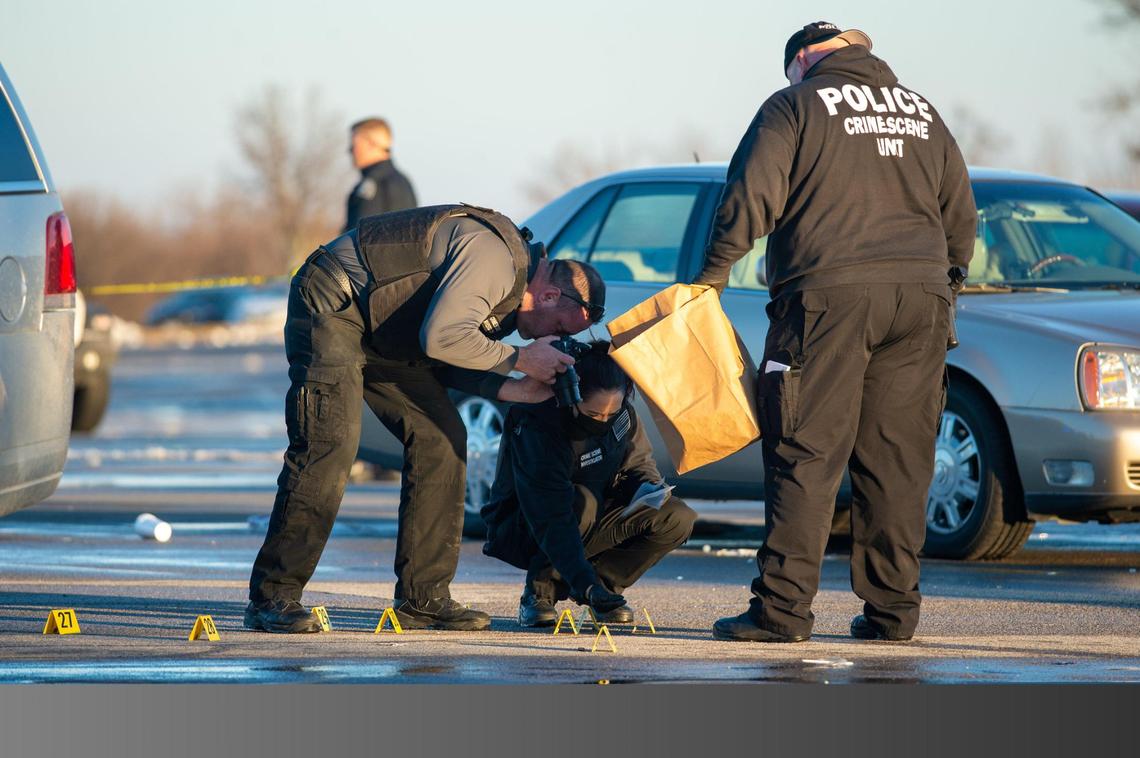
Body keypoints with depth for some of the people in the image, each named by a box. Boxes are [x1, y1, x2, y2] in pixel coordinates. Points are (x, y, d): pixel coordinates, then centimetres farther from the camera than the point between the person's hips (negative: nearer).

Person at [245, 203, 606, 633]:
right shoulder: (494, 257, -23)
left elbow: (444, 363, 8)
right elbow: (442, 338, -32)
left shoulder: (509, 288, 10)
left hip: (384, 335, 11)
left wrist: (511, 390, -5)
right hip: (331, 306, -11)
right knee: (330, 444, -19)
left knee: (441, 439, 2)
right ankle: (271, 598, -15)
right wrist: (518, 359, -21)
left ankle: (422, 598, 3)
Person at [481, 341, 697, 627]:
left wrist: (646, 487, -17)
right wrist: (586, 583, -47)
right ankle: (539, 591, -18)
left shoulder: (621, 412, -11)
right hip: (522, 529, -6)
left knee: (678, 520, -14)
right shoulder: (535, 425, -32)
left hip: (592, 523, 6)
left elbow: (639, 463, 8)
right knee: (583, 502, -38)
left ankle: (605, 583, -2)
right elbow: (552, 520, -38)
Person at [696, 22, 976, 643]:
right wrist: (947, 280, 35)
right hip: (920, 294, 5)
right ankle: (892, 609, 6)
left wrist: (714, 270, 5)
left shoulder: (795, 107, 5)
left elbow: (751, 196, -5)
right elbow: (961, 214, 22)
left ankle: (783, 608, -8)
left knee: (807, 454, -5)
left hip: (828, 293, -5)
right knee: (898, 461, 7)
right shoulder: (921, 111, 20)